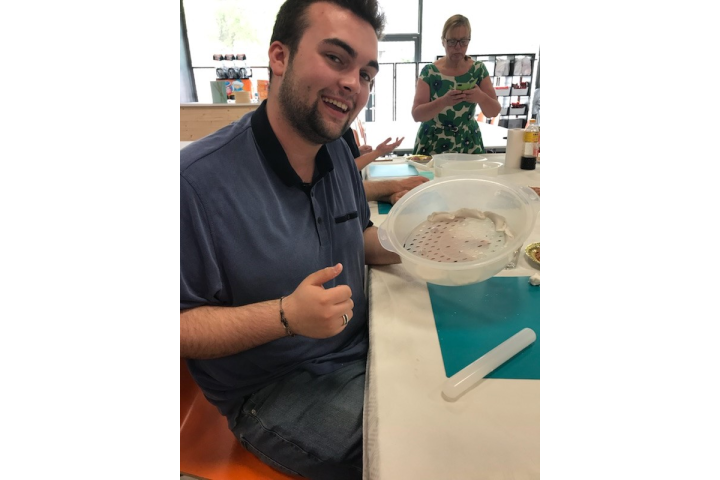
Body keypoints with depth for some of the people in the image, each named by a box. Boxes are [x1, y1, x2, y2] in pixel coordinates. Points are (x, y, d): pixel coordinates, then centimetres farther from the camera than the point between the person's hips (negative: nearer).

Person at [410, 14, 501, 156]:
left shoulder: (479, 69, 0)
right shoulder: (429, 71, -6)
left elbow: (494, 111, -1)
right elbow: (416, 114, -12)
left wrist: (480, 97, -22)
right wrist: (443, 101, -28)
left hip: (469, 146, 2)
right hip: (432, 147, -1)